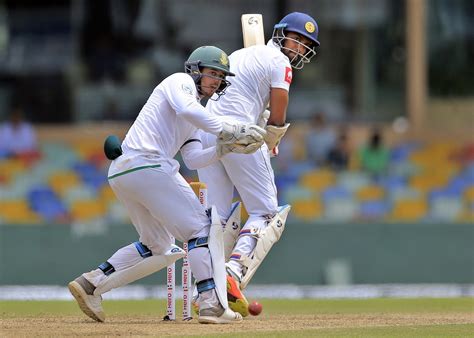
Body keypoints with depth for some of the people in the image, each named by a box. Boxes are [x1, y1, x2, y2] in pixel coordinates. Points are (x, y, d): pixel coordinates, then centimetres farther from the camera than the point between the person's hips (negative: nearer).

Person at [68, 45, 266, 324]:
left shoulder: (191, 121, 28)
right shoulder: (180, 81, 2)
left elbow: (194, 159, 16)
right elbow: (187, 109, -21)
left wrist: (225, 148, 2)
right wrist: (227, 130, -22)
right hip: (146, 163, -10)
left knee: (159, 248, 19)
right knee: (200, 228, -9)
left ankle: (90, 283, 15)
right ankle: (212, 305, -18)